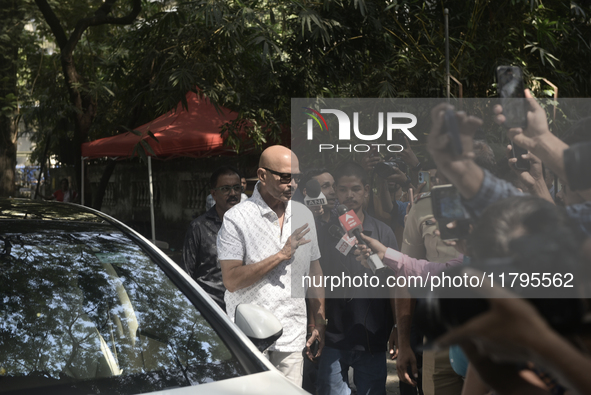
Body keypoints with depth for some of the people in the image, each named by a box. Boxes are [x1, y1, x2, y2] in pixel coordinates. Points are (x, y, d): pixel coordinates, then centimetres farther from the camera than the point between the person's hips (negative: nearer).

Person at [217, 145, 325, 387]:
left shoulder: (304, 216, 10)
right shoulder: (237, 219, -8)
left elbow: (314, 271, 17)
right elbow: (231, 281, -15)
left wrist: (319, 323, 13)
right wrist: (281, 255, -17)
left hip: (292, 337, 4)